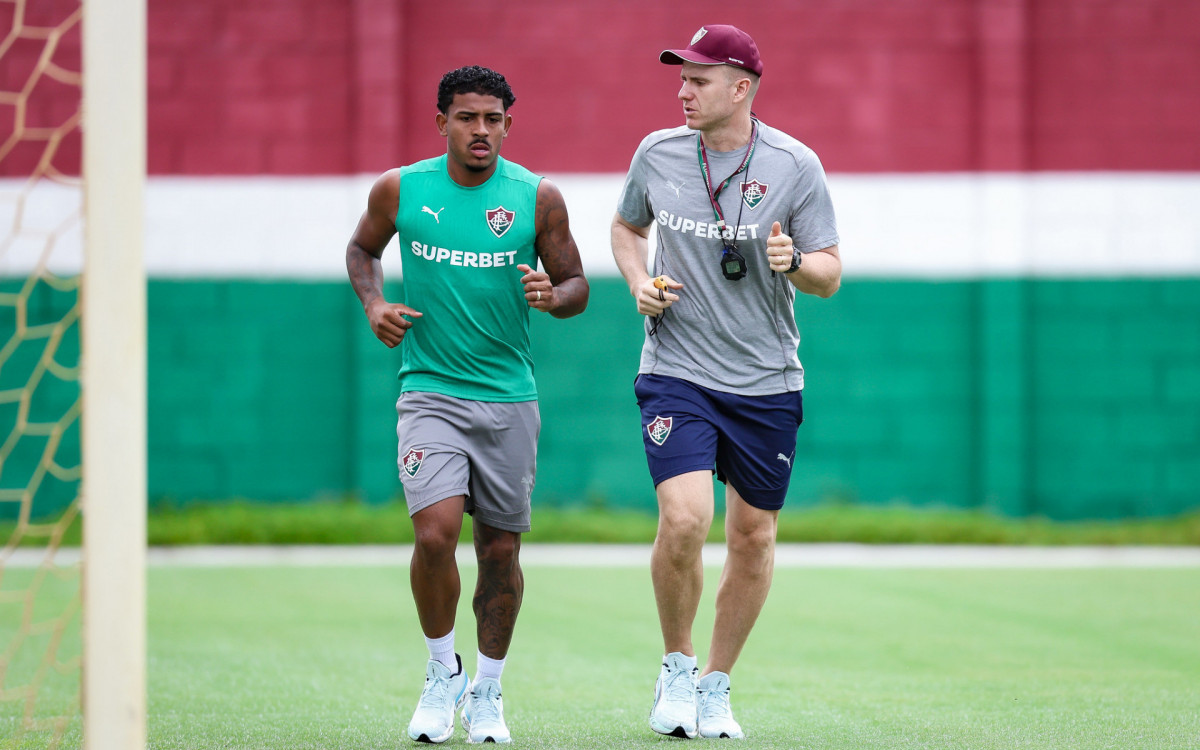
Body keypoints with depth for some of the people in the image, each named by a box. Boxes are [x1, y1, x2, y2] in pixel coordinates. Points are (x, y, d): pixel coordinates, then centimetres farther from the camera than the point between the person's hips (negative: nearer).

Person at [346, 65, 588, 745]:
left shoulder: (538, 198, -3)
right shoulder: (400, 190, -1)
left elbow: (576, 285, 6)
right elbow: (362, 249, 17)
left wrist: (552, 296, -17)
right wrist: (374, 303, -2)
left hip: (509, 397, 1)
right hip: (431, 390, -1)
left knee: (501, 549, 6)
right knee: (435, 532, -18)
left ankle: (488, 690, 24)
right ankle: (442, 672, 5)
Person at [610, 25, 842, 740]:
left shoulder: (796, 165, -5)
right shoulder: (657, 154, 1)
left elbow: (830, 273, -1)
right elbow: (627, 226, 20)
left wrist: (795, 263, -23)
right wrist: (640, 282, 0)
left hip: (767, 384, 1)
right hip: (677, 373, 0)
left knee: (753, 536, 6)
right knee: (684, 519, -18)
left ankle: (716, 685, 24)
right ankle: (677, 668, 4)